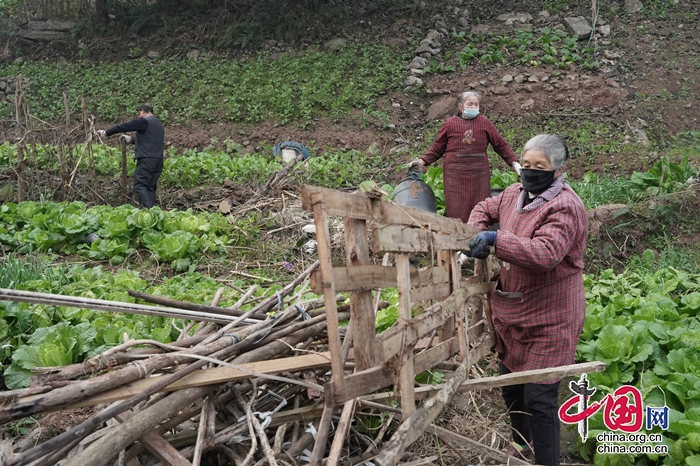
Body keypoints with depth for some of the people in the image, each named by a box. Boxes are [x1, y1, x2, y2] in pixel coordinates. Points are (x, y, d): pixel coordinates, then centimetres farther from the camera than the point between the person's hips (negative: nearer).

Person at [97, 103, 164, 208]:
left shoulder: (144, 121, -3)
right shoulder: (159, 124, 22)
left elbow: (123, 127, 0)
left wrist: (106, 133, 11)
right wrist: (130, 139, 41)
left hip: (146, 159, -8)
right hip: (158, 160, 8)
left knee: (140, 185, -8)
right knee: (151, 187, 8)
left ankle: (147, 210, -22)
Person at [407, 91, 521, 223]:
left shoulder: (485, 123, 9)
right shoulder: (450, 123, 6)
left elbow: (501, 145, 12)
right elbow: (437, 148, 11)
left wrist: (514, 162, 3)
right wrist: (422, 161, -1)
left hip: (479, 174, 1)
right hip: (455, 174, -1)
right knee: (457, 213, -3)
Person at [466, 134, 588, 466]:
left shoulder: (564, 207, -20)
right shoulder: (515, 193, 5)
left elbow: (546, 253, -35)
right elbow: (485, 210, 23)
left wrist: (496, 240, -40)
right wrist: (474, 236, 4)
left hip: (548, 319, -8)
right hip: (511, 313, 8)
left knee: (539, 397, -5)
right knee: (510, 385, 23)